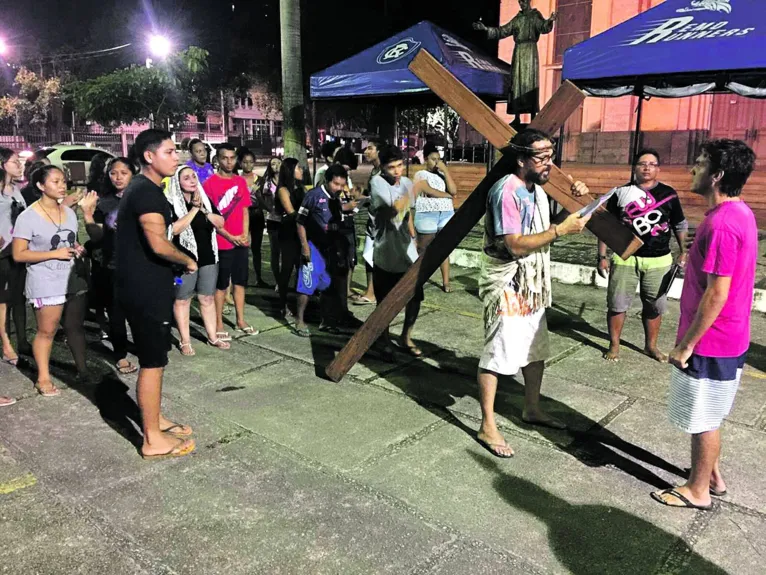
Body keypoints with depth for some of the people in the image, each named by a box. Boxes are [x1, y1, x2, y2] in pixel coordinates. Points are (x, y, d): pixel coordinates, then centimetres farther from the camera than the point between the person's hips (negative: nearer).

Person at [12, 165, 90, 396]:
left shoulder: (69, 213, 9)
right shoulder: (28, 217, -10)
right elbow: (19, 255, -12)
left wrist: (79, 249, 1)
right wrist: (55, 253, -19)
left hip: (73, 278, 6)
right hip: (46, 283, -5)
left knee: (76, 326, 11)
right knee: (46, 331, 0)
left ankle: (82, 368, 24)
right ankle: (43, 378, 13)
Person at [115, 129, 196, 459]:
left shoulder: (142, 188, 15)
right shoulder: (147, 192, -18)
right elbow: (159, 245, -27)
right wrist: (188, 261, -11)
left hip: (145, 287, 10)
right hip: (145, 290, -10)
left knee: (153, 358, 18)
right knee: (153, 362, -3)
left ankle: (155, 420, 31)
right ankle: (153, 440, 7)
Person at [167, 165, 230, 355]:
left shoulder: (205, 199, 8)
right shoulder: (171, 203, -8)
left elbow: (220, 223, 3)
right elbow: (175, 229, -21)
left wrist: (204, 209, -11)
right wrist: (194, 208, -19)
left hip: (208, 256, 5)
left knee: (208, 298, 11)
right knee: (182, 300, 4)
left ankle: (212, 337, 20)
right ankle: (185, 341, 12)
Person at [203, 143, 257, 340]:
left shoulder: (241, 181, 8)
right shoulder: (210, 184, -9)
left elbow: (245, 210, 11)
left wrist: (245, 234, -2)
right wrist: (230, 237, -14)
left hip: (241, 241, 6)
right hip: (222, 243, -6)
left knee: (240, 282, 12)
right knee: (221, 284, 3)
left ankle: (241, 321, 22)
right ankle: (218, 325, 12)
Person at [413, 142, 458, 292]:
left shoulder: (442, 174, 17)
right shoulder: (421, 175, 2)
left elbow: (454, 191, 2)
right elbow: (430, 191, -12)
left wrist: (445, 170, -1)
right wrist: (447, 195, -2)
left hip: (446, 214, 4)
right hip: (427, 215, -4)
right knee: (423, 250, 1)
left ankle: (446, 282, 7)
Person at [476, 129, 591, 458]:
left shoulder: (537, 189, 11)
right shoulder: (507, 191, -18)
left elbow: (541, 234, 23)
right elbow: (515, 245, -25)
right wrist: (561, 229, -23)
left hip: (533, 286, 10)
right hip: (507, 286, -10)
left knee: (536, 351, 18)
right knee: (497, 355, -3)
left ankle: (532, 410, 35)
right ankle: (487, 427, 6)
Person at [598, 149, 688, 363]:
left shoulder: (669, 194, 4)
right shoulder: (621, 193, 1)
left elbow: (680, 225, 14)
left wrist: (684, 251, 6)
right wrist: (602, 257, 0)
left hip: (658, 261, 1)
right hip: (625, 258, -1)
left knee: (655, 306, 10)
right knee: (617, 304, 2)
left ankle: (651, 346, 26)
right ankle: (614, 345, 18)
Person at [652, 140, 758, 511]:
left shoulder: (721, 224, -25)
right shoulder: (738, 212, 7)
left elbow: (716, 294, -26)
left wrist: (686, 344, -18)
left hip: (710, 343, -10)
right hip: (726, 339, 10)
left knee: (703, 419, 6)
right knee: (707, 417, 23)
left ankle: (697, 491, 22)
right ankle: (711, 475, 38)